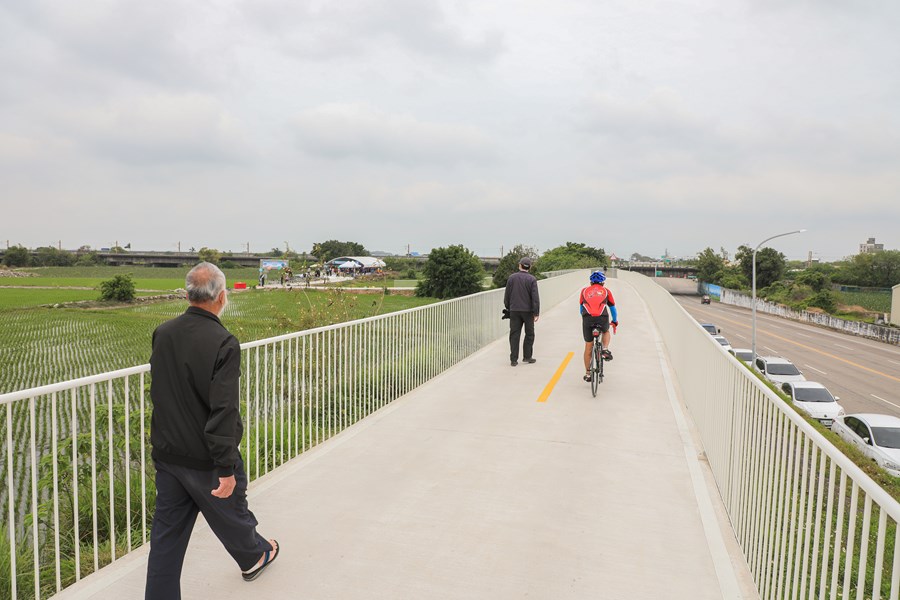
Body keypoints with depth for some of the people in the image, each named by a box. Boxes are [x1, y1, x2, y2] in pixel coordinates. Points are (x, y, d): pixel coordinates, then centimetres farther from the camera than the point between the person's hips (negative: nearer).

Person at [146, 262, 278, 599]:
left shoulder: (162, 333, -3)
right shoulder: (222, 343, -24)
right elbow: (224, 412, -27)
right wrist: (227, 468, -22)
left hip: (166, 454, 5)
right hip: (205, 458, -5)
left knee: (167, 532, 14)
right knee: (230, 512, 20)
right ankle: (254, 557, 46)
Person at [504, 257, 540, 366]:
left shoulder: (512, 278, 0)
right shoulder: (532, 279, -7)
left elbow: (507, 295, 4)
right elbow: (535, 297, -10)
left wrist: (508, 307, 17)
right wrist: (536, 313, -7)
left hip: (514, 310, 2)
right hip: (528, 311, -2)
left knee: (514, 335, 4)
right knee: (529, 334, 13)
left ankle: (513, 359, 3)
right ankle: (527, 356, 16)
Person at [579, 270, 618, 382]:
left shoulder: (584, 291, 24)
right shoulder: (606, 291, 22)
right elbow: (613, 308, 31)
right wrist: (615, 322, 47)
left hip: (587, 319, 0)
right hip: (602, 319, 0)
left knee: (588, 346, 13)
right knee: (605, 332, 35)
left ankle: (587, 373, 18)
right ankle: (605, 350, 11)